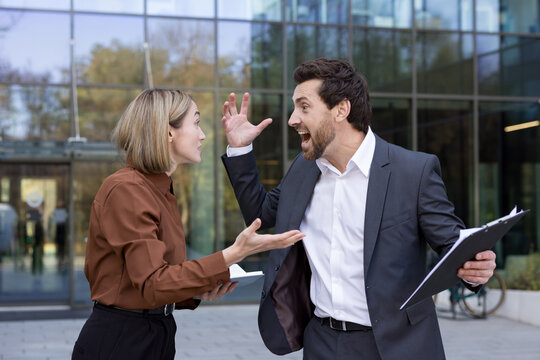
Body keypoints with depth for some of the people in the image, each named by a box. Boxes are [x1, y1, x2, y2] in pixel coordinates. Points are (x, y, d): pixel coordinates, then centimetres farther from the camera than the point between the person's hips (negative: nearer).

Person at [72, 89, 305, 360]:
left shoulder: (162, 190, 11)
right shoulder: (126, 190, -16)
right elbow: (153, 285, -25)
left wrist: (199, 292, -2)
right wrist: (232, 255, -29)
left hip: (156, 336, 8)